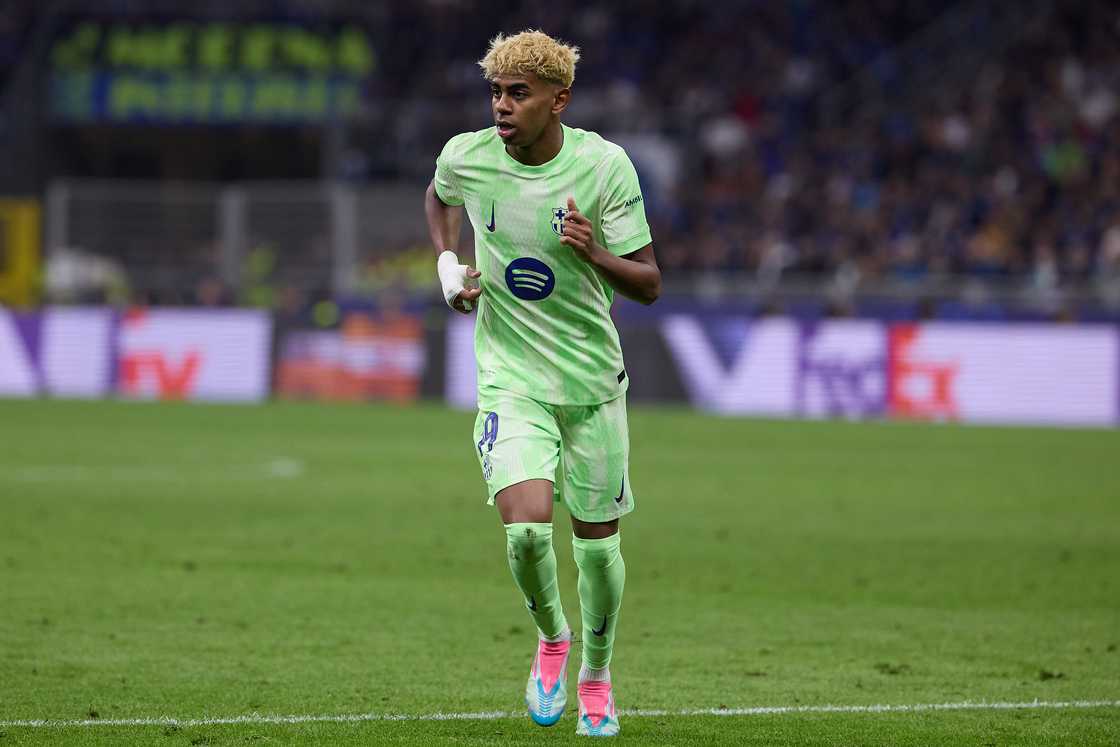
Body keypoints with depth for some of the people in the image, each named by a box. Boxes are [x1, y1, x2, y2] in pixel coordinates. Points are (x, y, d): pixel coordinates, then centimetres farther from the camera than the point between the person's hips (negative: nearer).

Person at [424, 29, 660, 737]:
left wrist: (594, 253, -28)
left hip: (593, 382, 0)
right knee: (527, 528, -21)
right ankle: (552, 637, 11)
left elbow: (649, 284, -9)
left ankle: (596, 675, 34)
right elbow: (441, 197, 20)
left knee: (597, 543, 8)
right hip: (511, 381, 0)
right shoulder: (466, 157, -7)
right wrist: (448, 265, 3)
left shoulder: (605, 165, -12)